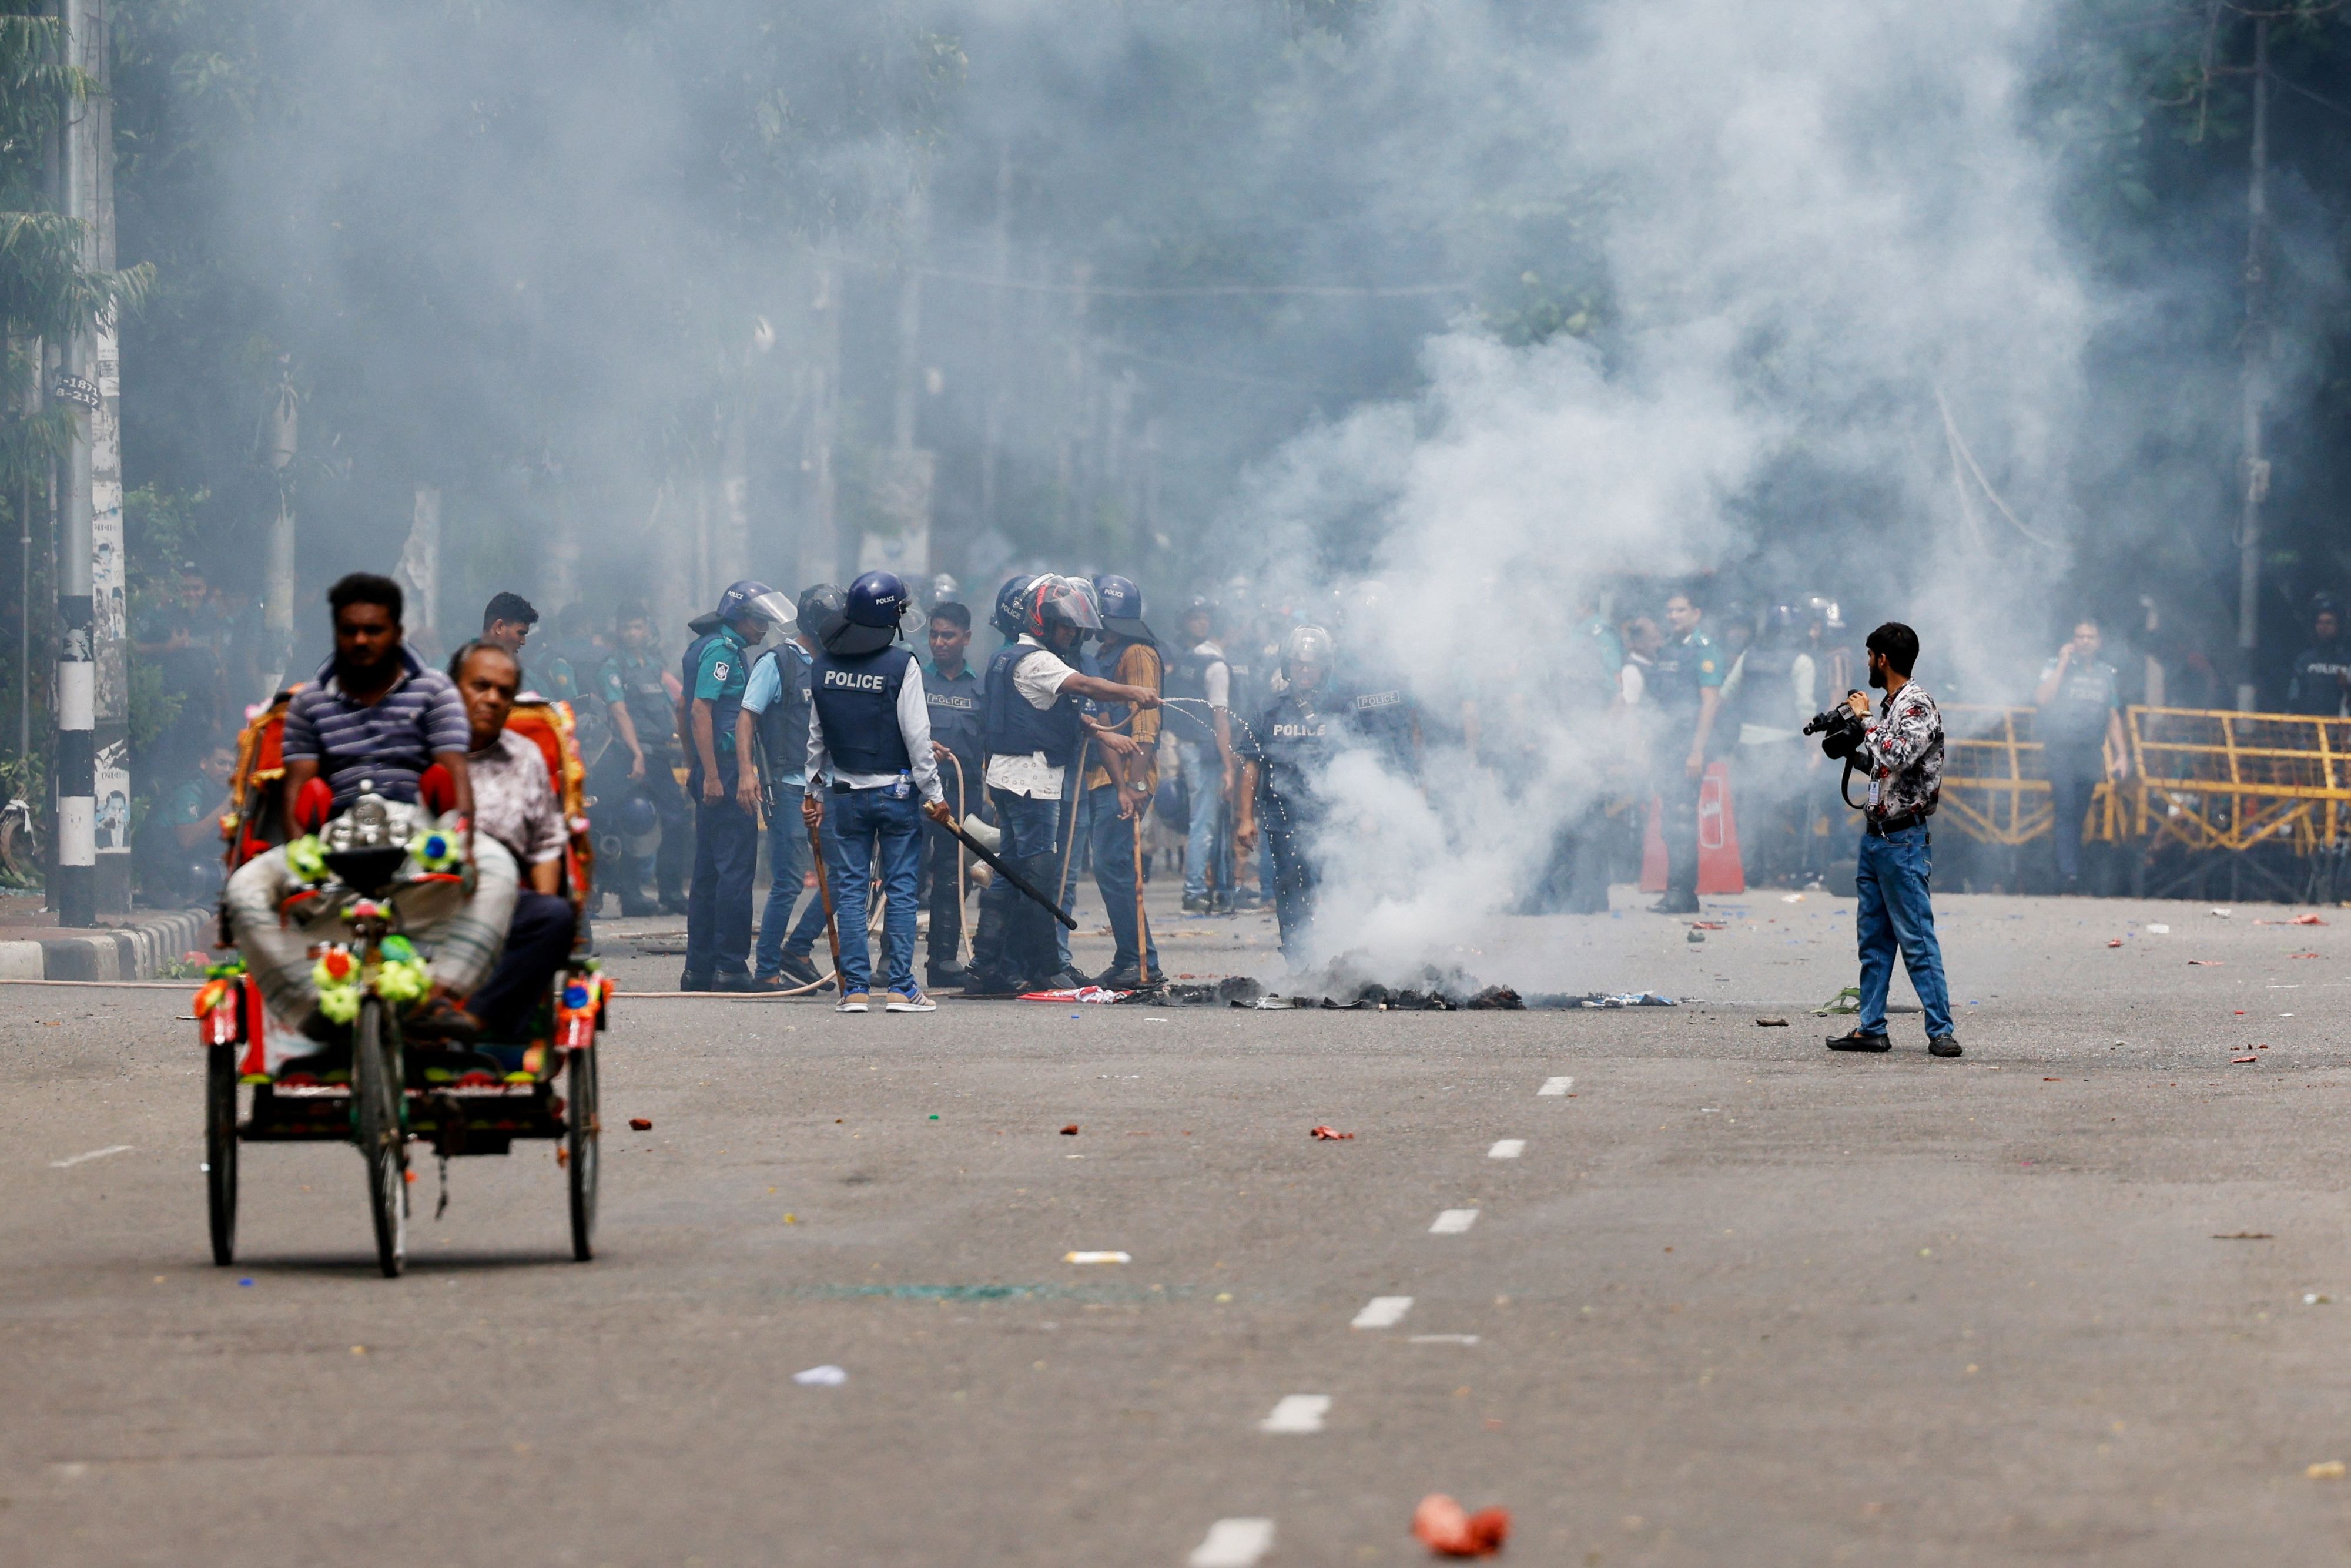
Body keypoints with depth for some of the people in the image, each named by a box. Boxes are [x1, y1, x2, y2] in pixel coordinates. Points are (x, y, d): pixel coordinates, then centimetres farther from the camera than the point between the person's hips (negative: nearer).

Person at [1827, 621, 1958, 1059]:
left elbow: (1896, 757, -26)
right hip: (1874, 837, 10)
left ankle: (1941, 1030, -8)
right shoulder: (1889, 706, 15)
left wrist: (1865, 720, -15)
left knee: (1917, 939, -9)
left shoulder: (1918, 706, -12)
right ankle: (1871, 1028, 14)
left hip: (1903, 840, -10)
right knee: (1873, 939, 11)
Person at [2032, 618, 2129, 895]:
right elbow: (2042, 699, -13)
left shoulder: (2106, 673, 14)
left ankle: (2071, 881, 6)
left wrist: (2120, 753, 11)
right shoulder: (2057, 667, 3)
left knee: (2078, 817, 4)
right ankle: (2069, 874, -21)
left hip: (2091, 754, 4)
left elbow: (2113, 716, 18)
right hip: (2061, 750, -4)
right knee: (2066, 812, -15)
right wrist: (2063, 664, -11)